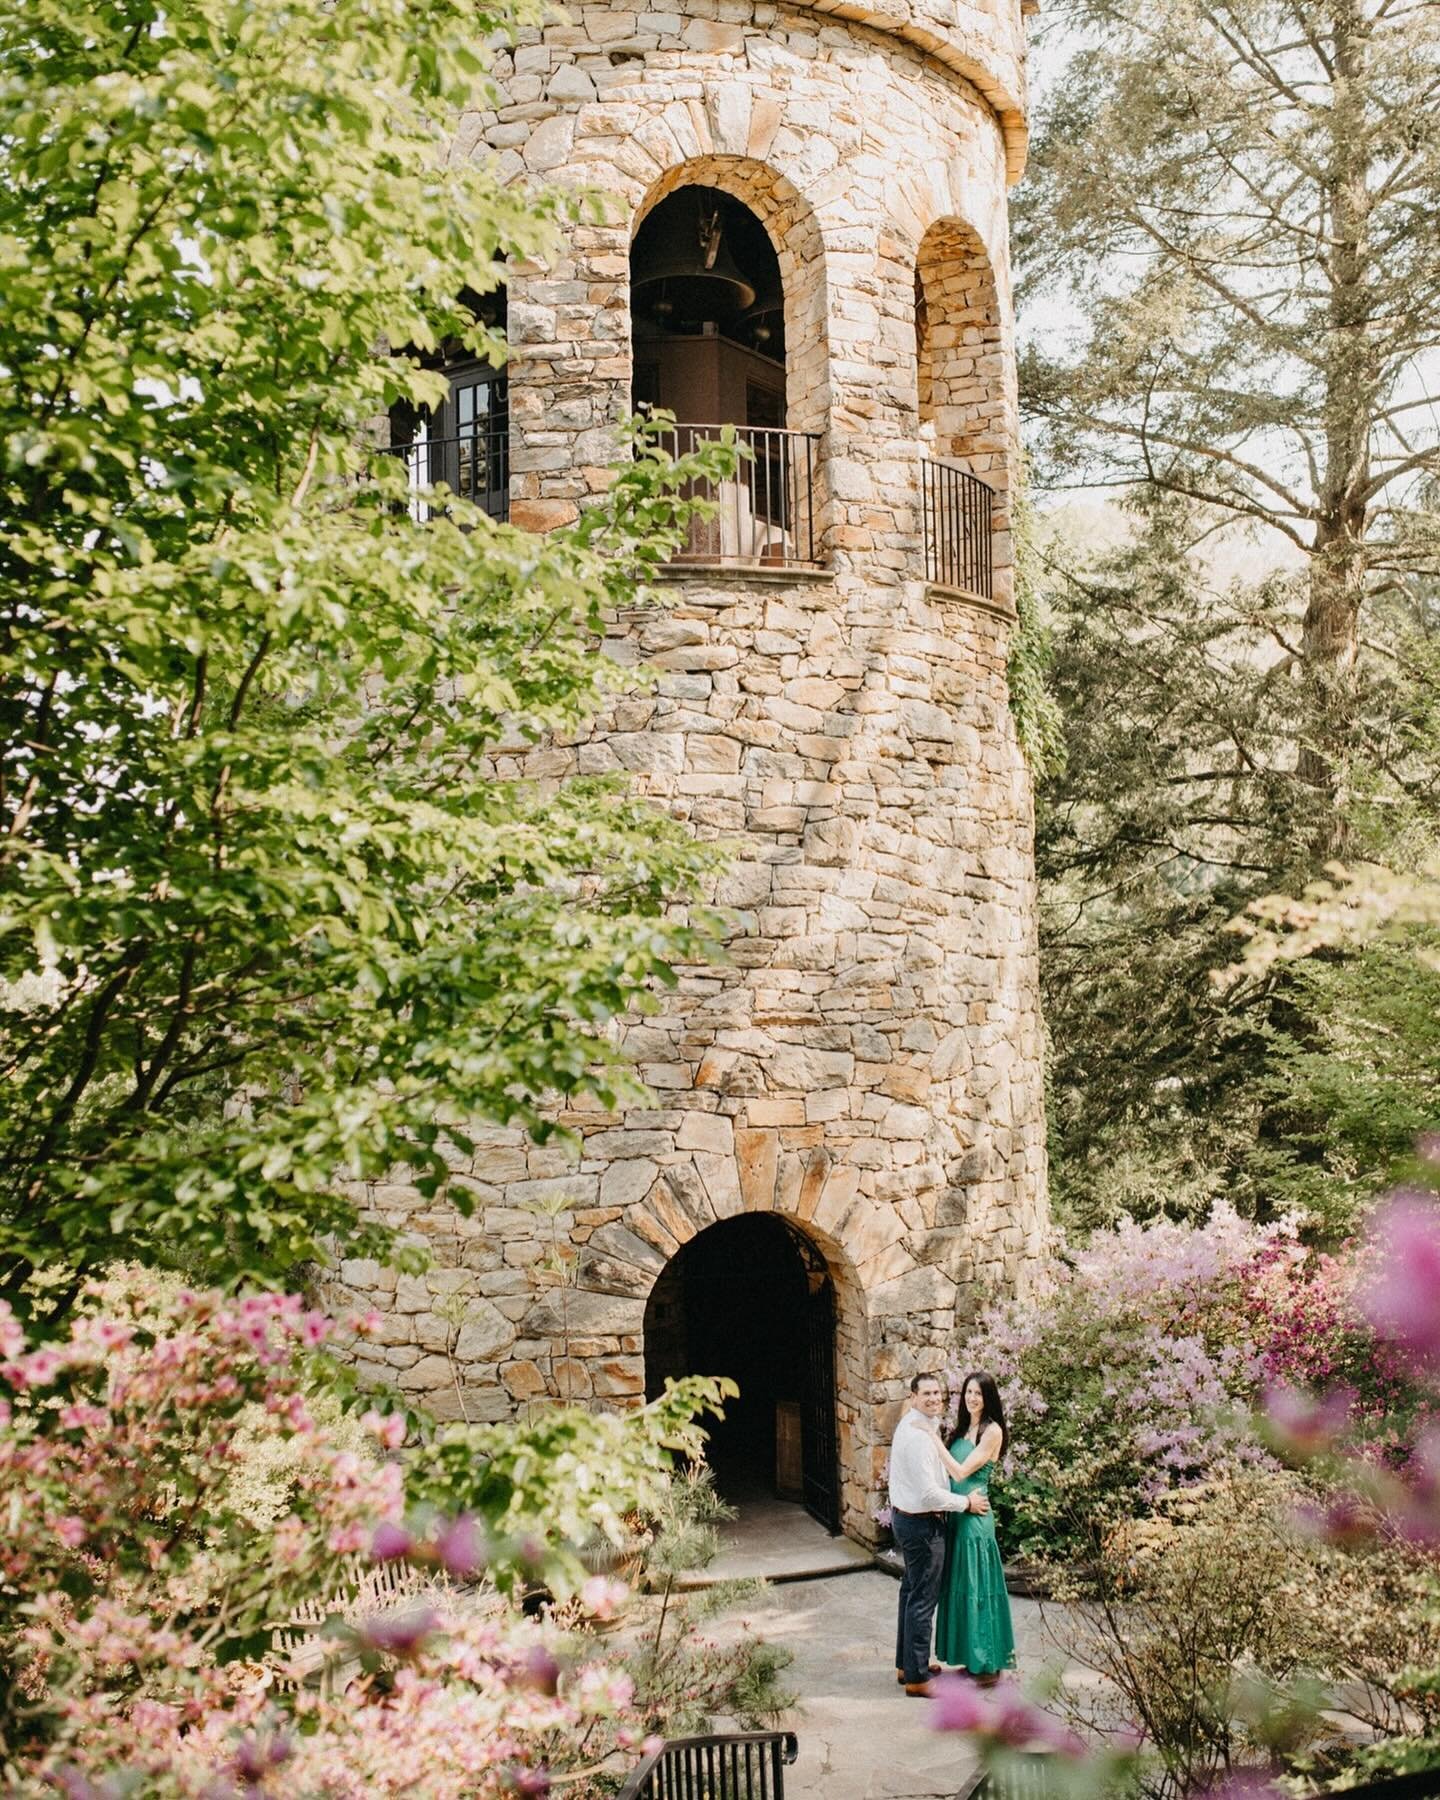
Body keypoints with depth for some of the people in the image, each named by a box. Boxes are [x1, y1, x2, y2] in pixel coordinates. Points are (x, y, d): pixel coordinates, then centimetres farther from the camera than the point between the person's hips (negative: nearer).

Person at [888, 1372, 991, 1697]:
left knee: (912, 1591, 21)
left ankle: (906, 1664, 34)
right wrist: (967, 1503, -14)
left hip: (905, 1517, 11)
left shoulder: (917, 1425, 7)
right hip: (922, 1524, -11)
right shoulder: (918, 1436, -25)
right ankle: (917, 1677, 8)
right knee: (923, 1599, -1)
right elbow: (929, 1494, -26)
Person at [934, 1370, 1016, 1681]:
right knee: (961, 1586, 13)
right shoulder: (964, 1428, 12)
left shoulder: (992, 1431, -12)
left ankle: (988, 1665, 8)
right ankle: (972, 1659, 23)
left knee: (976, 1585, -2)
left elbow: (962, 1471, -19)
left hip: (975, 1516, -8)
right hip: (956, 1515, 8)